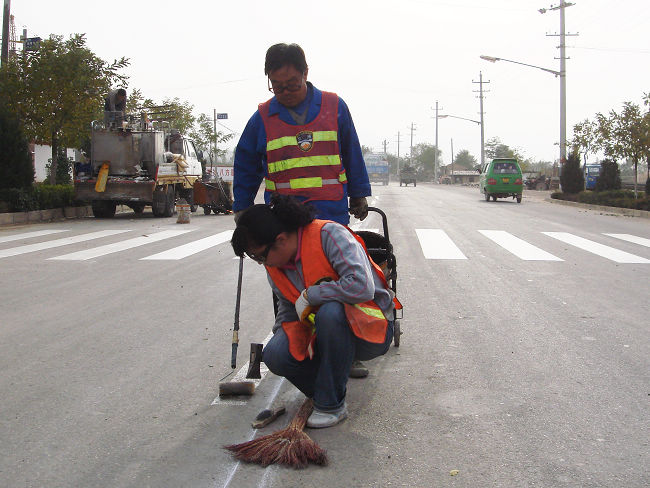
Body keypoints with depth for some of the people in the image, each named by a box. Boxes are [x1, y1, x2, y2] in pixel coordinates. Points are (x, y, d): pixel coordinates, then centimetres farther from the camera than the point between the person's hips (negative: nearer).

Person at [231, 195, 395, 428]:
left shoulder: (329, 234, -22)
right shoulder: (275, 267, 2)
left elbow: (362, 287, -34)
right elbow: (288, 310, 18)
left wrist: (309, 295, -23)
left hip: (372, 329, -6)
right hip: (321, 331, 6)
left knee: (330, 312, -38)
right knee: (275, 355, -21)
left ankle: (331, 404, -19)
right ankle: (327, 388, 7)